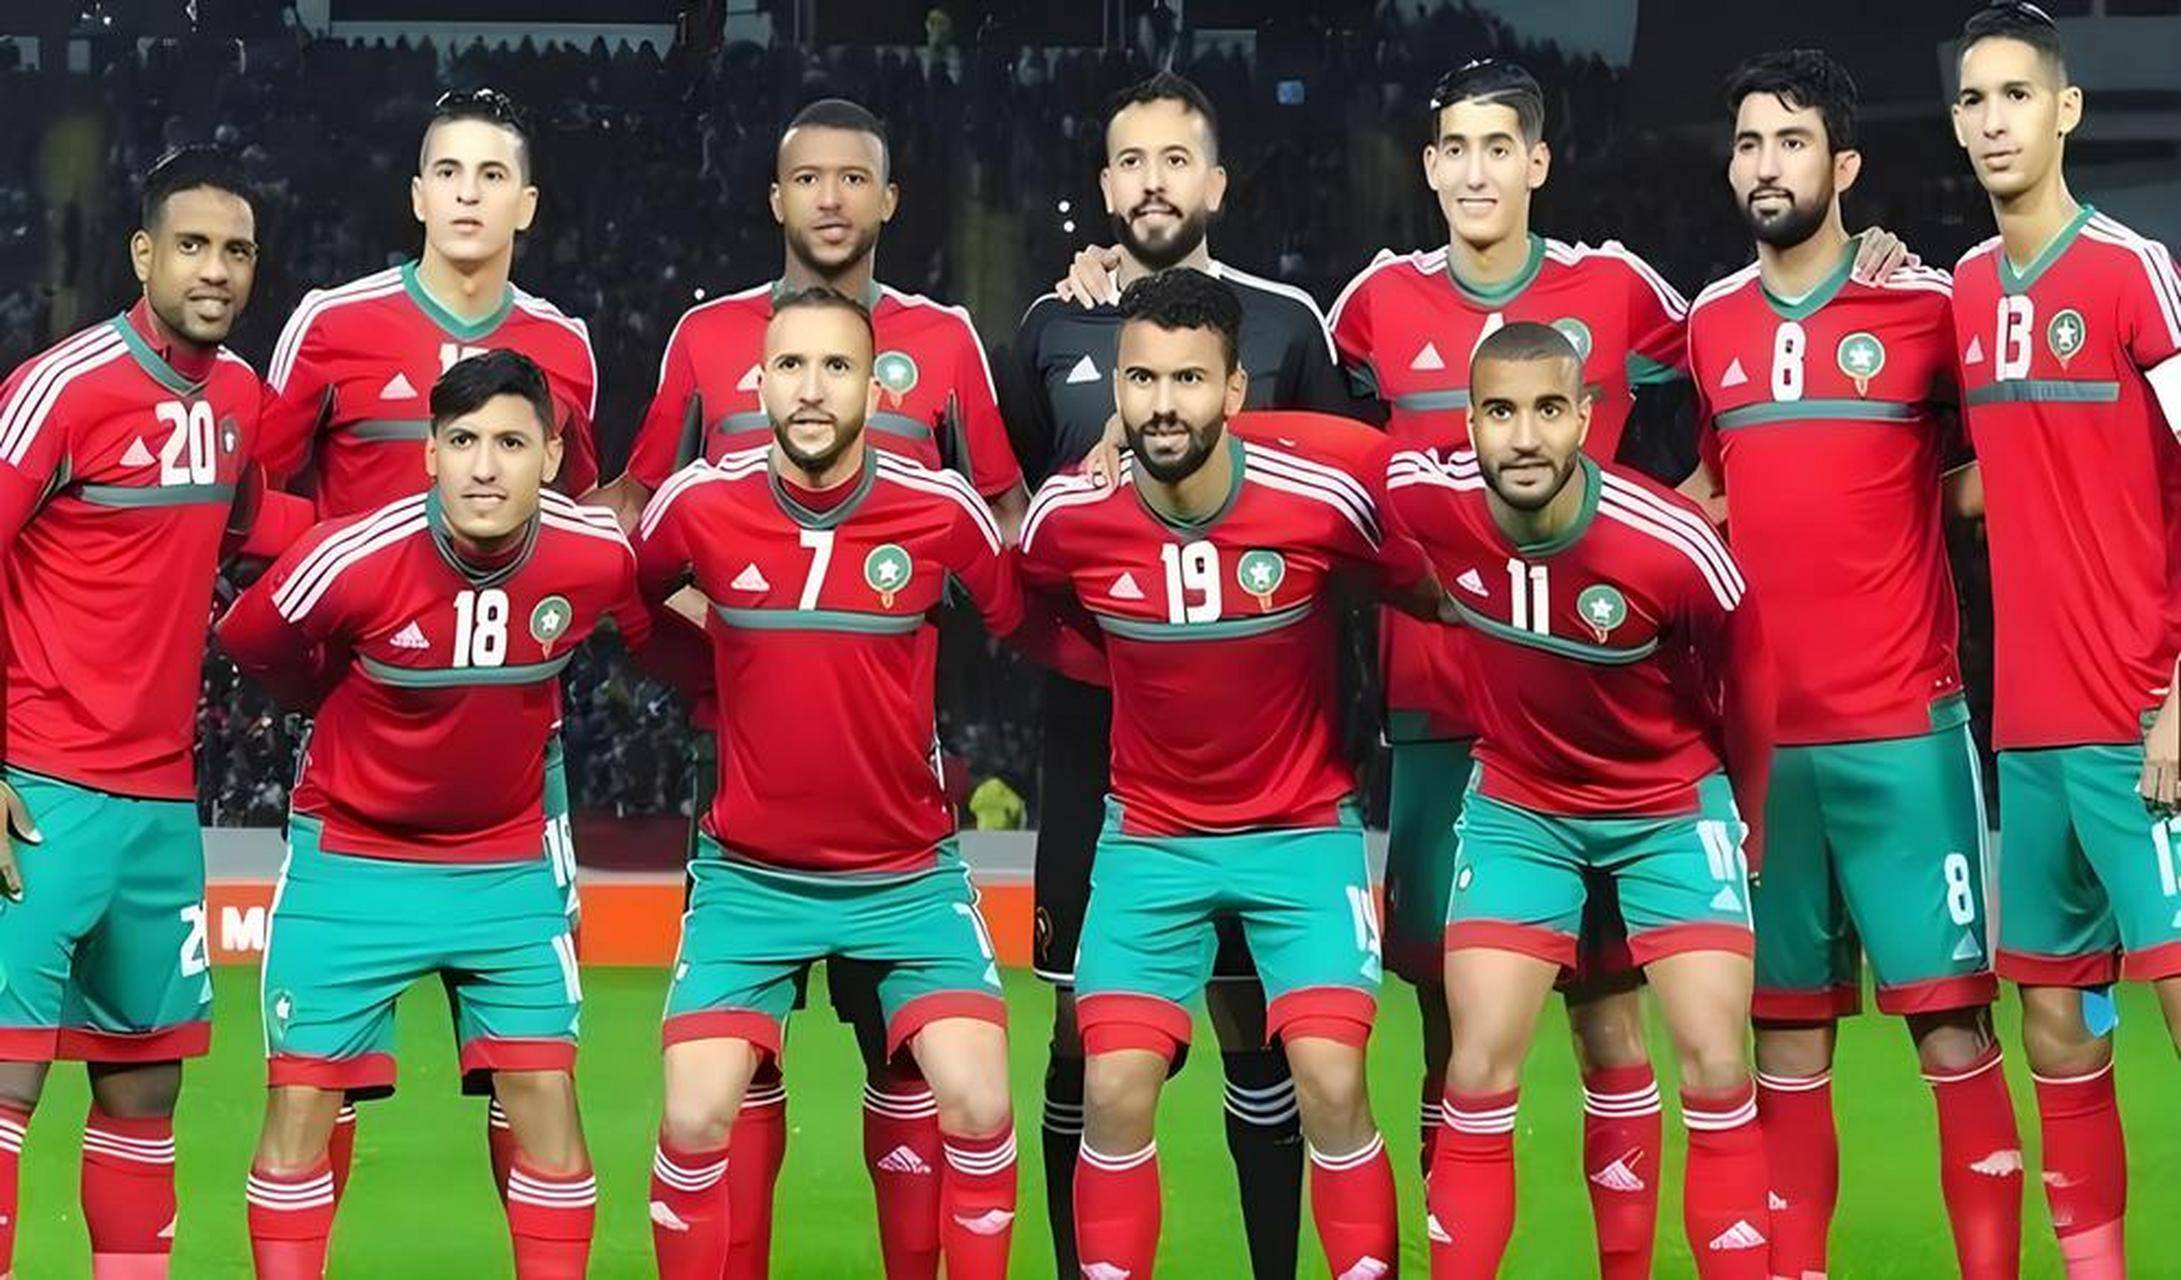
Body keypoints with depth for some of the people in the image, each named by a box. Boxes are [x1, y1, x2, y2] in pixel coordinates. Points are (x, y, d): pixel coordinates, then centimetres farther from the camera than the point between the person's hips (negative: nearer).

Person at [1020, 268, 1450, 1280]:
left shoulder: (1324, 487, -19)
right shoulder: (1069, 515, -14)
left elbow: (1431, 590, 0)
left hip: (1304, 828, -1)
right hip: (1150, 837, 1)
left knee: (1330, 1082, -13)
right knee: (1114, 1092, -8)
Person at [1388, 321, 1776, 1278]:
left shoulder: (1675, 549, -29)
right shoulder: (1430, 499, -24)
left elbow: (1743, 692, -9)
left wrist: (1745, 823, 7)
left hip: (1672, 806, -2)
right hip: (1517, 803, 2)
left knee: (1717, 1071, -7)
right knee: (1478, 1075, -5)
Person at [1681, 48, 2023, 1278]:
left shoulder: (1926, 304, -3)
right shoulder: (1710, 325, 9)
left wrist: (1908, 509, -7)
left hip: (1904, 729, -4)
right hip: (1762, 739, 4)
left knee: (1952, 1029, -4)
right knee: (1787, 1042, 7)